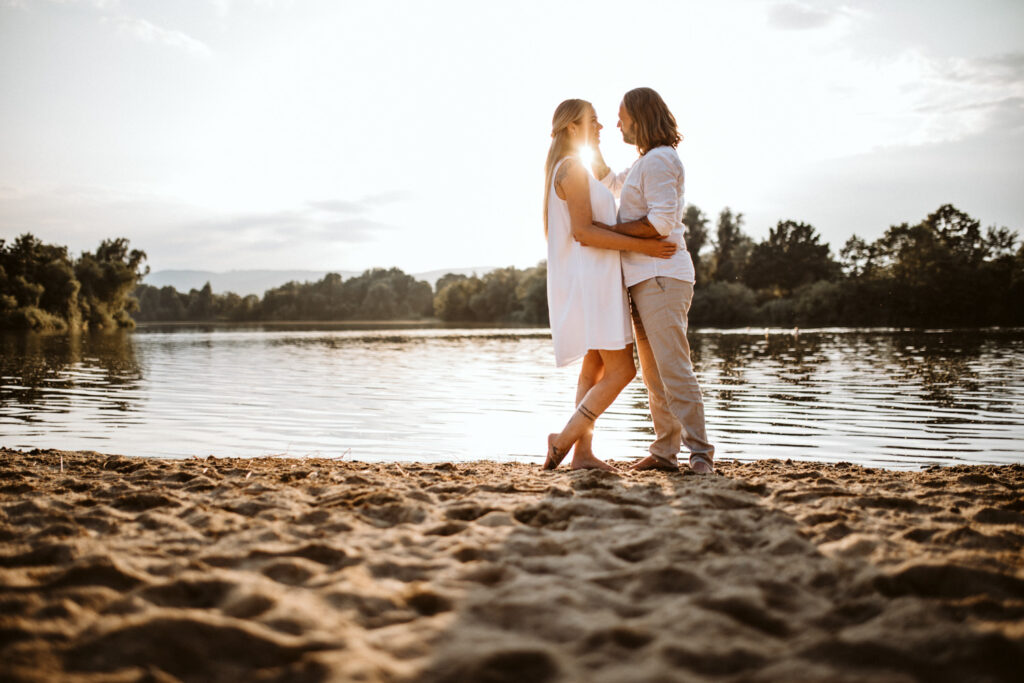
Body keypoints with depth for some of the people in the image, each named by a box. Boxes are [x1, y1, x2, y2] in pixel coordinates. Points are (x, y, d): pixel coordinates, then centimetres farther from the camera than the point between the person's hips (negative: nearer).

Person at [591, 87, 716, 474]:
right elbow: (609, 184, 41)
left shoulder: (659, 159, -10)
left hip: (661, 277, -11)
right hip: (645, 280, 11)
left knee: (673, 368, -14)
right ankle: (665, 452, 13)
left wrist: (608, 230, -13)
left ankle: (700, 452, -12)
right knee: (653, 373, 9)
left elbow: (660, 222, -20)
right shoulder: (645, 162, 23)